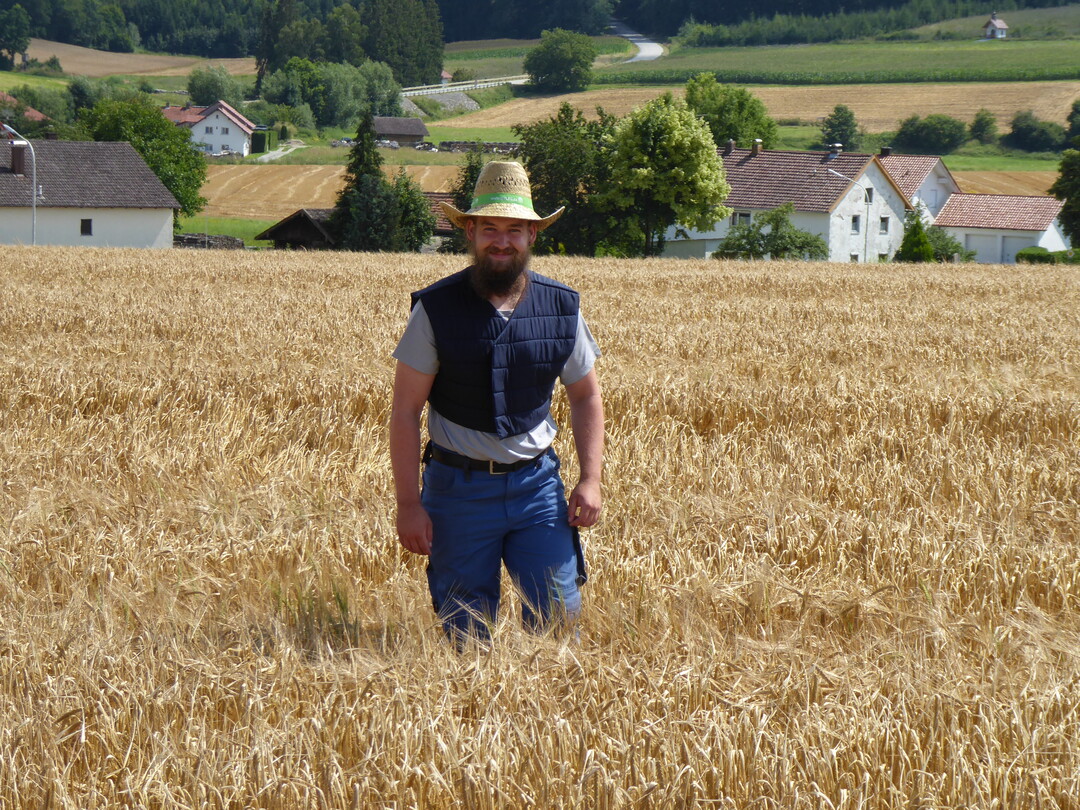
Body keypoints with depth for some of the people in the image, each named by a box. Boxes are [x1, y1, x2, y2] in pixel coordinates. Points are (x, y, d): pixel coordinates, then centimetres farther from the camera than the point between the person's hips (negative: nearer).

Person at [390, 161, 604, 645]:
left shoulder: (561, 308, 2)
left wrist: (591, 479, 1)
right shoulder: (436, 309, -7)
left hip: (537, 483, 2)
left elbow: (585, 397, 13)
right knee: (465, 633, 3)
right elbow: (405, 412, -5)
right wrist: (408, 503, -10)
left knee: (559, 617, -3)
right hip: (459, 488, -2)